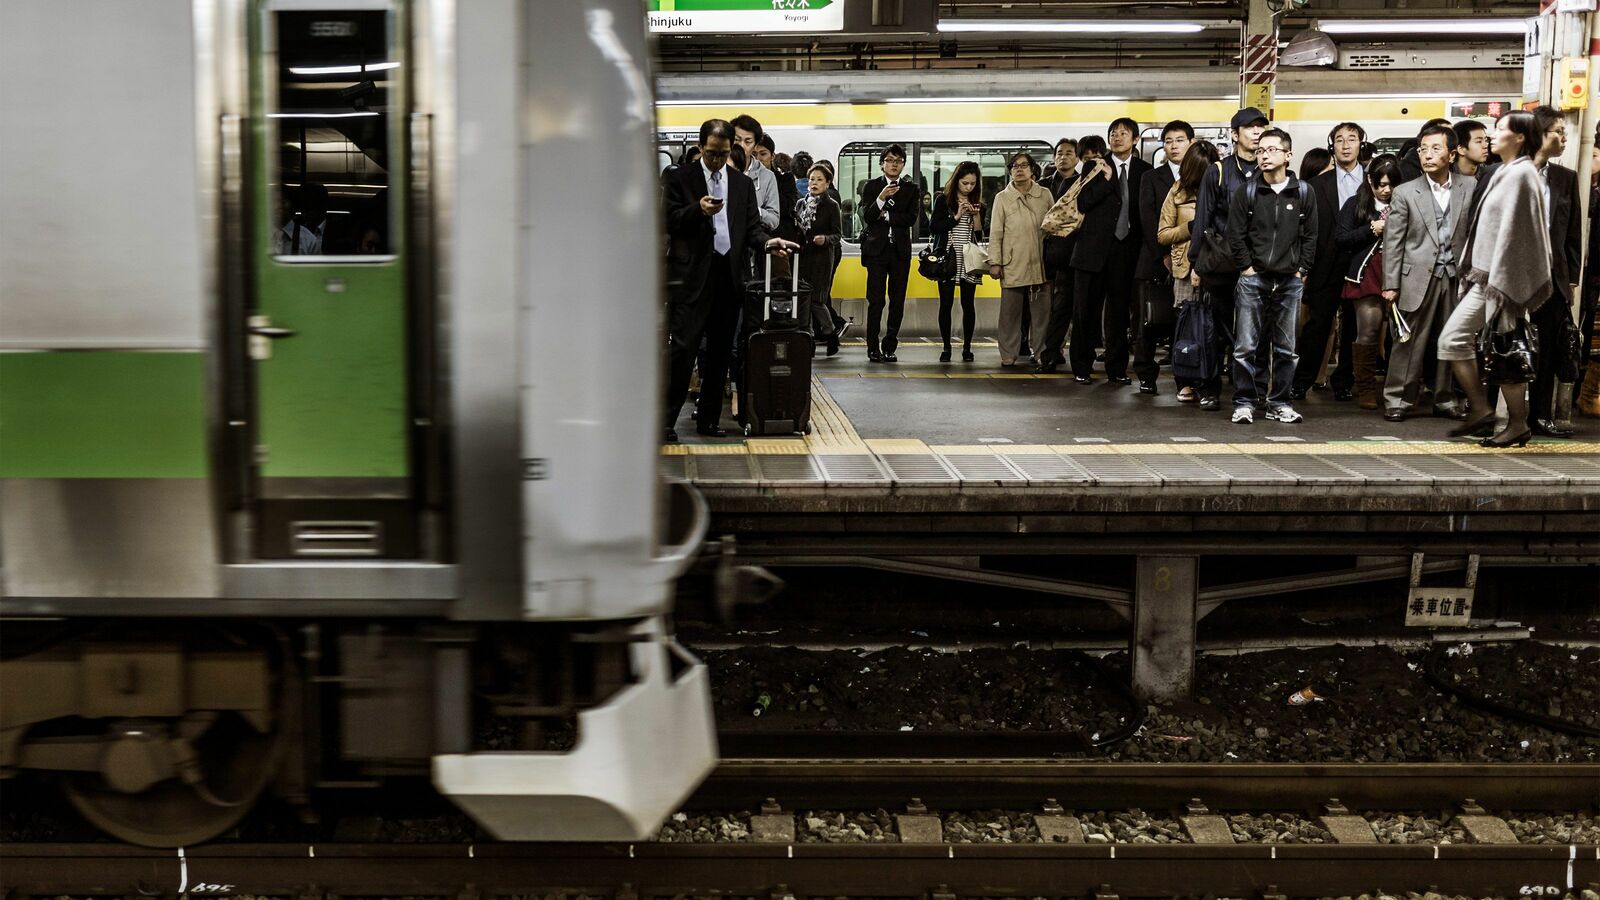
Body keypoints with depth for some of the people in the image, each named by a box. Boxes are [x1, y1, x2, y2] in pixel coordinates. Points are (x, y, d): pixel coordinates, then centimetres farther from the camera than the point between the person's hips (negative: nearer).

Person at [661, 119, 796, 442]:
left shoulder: (743, 183, 15)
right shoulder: (680, 179, 3)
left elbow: (751, 226, 12)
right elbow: (669, 223, -3)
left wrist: (767, 241, -8)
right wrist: (697, 210, -20)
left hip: (729, 275, 4)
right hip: (692, 275, -4)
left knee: (720, 352, 8)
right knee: (682, 348, -9)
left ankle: (708, 418, 16)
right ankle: (666, 418, -4)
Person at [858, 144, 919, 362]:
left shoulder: (911, 189, 8)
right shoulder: (871, 187, 5)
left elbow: (911, 218, -3)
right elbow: (866, 216, -6)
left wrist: (886, 216, -8)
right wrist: (881, 198, -20)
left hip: (900, 250, 2)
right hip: (877, 248, -2)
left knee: (897, 301, 2)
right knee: (876, 300, -6)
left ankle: (890, 347, 10)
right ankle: (873, 348, -1)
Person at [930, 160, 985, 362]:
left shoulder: (977, 203, 10)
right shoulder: (943, 200, 2)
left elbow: (980, 232, 6)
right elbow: (934, 228, -5)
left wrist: (976, 215, -9)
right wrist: (956, 216, -11)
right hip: (947, 259, -2)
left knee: (968, 303, 2)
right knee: (946, 303, -2)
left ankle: (967, 347, 9)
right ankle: (946, 347, 5)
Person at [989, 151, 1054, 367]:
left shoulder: (1045, 195, 8)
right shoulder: (1002, 198, 5)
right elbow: (996, 232, 4)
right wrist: (994, 262, -3)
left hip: (1040, 264, 1)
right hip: (1012, 265, -1)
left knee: (1042, 311, 3)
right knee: (1010, 312, 2)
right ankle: (1008, 355, 9)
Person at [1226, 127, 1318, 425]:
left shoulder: (1303, 192, 3)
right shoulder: (1246, 191, 0)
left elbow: (1310, 235, 6)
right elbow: (1235, 234, 0)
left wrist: (1301, 270, 1)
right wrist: (1246, 267, -4)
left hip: (1290, 281, 1)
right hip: (1253, 279, -1)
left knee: (1286, 348, 6)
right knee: (1245, 346, -4)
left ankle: (1279, 403, 15)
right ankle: (1244, 403, 4)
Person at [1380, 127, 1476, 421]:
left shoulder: (1470, 187, 6)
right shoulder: (1405, 193, 1)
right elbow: (1393, 240, 0)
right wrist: (1391, 284, -4)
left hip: (1456, 276, 2)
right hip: (1419, 277, -2)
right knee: (1410, 341, -2)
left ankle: (1446, 399, 18)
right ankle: (1398, 399, 5)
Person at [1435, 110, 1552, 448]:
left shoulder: (1521, 174, -13)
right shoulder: (1505, 172, 16)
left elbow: (1513, 230, -18)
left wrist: (1498, 281, -21)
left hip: (1502, 277, -9)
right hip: (1486, 277, 9)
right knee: (1453, 339, 6)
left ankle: (1518, 425, 4)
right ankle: (1480, 410, 11)